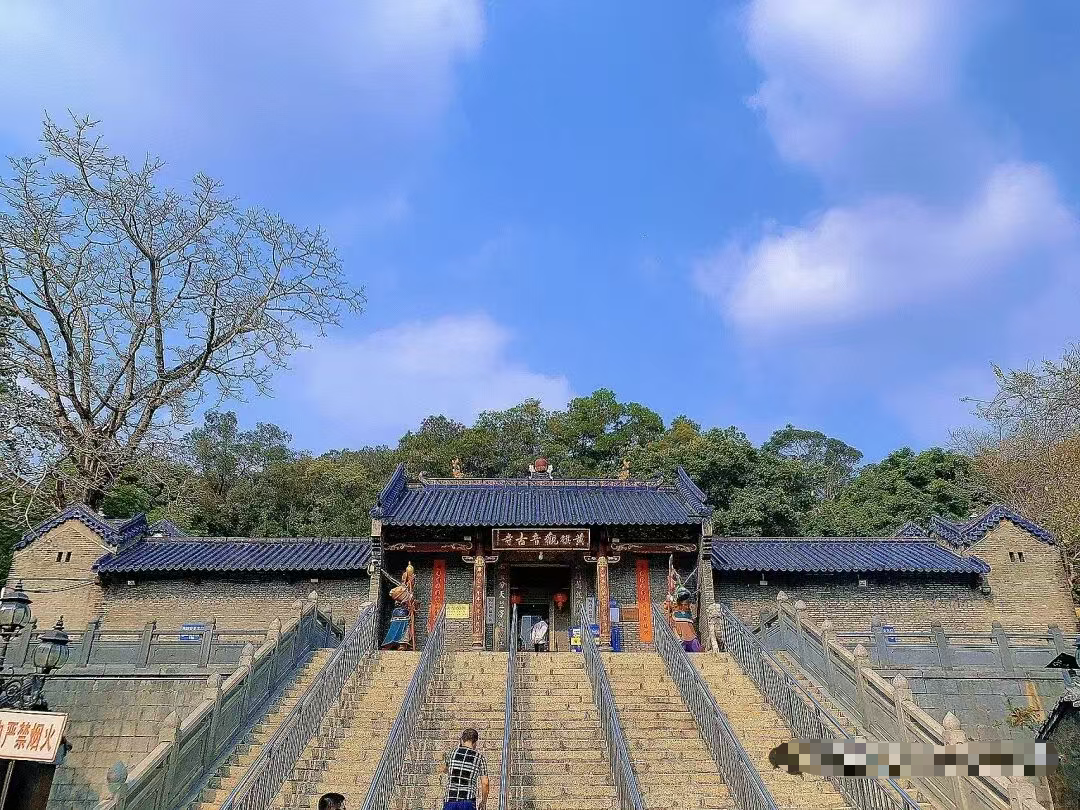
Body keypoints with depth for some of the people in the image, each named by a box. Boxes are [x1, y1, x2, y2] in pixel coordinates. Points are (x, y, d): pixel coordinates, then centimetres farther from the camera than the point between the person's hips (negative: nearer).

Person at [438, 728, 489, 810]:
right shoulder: (479, 758, 1)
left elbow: (442, 769, 25)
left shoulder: (452, 753, 6)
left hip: (450, 800, 2)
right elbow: (485, 783, 1)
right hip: (467, 802, -2)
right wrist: (484, 801, 16)